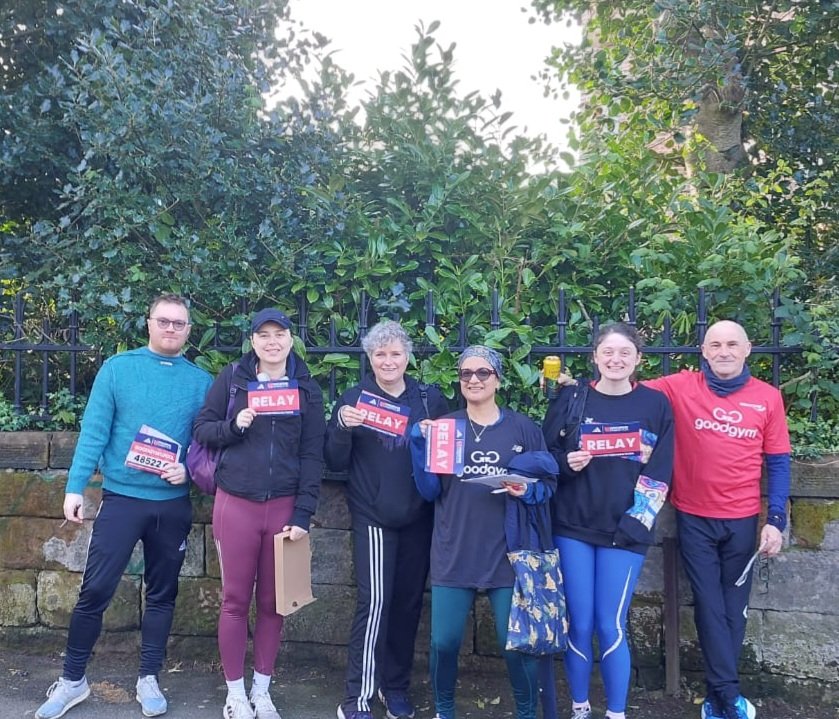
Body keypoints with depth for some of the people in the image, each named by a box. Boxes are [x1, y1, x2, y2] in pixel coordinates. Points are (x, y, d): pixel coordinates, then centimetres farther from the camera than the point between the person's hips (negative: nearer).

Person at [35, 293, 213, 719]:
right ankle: (72, 680, 19)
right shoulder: (117, 368, -2)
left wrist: (188, 470, -14)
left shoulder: (201, 381, 3)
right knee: (95, 590, 0)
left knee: (162, 593, 12)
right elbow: (93, 432, -5)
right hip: (122, 497, -2)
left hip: (174, 504, 2)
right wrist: (75, 487, -10)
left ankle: (148, 680, 27)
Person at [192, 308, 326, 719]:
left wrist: (303, 514, -7)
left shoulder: (307, 388, 3)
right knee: (235, 600, 6)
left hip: (284, 507, 1)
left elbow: (313, 456, 0)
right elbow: (201, 429, 5)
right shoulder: (231, 378, 2)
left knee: (272, 602, 10)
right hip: (235, 504, -1)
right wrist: (233, 426, -15)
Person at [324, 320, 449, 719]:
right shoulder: (354, 397, -1)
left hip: (419, 517, 3)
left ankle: (396, 685, 29)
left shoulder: (430, 398, 3)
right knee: (375, 601, -10)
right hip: (373, 517, -3)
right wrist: (343, 426, -22)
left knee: (408, 602, 11)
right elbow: (336, 462, -4)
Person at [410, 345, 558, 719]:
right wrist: (420, 443, -11)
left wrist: (527, 490, -16)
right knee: (443, 641, 2)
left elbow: (549, 483, 5)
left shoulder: (523, 428, 3)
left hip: (507, 552, -1)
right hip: (453, 553, 1)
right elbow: (429, 490, 0)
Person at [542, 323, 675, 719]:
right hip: (573, 526, 1)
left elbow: (659, 473, 0)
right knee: (578, 624, 6)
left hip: (625, 531, -1)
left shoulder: (656, 405, 1)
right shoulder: (571, 398, 2)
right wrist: (566, 462, -15)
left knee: (611, 627, 0)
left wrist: (636, 521, -9)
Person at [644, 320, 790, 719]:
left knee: (733, 607, 10)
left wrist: (776, 520, -4)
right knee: (710, 606, 2)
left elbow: (777, 464, 3)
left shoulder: (768, 398, 0)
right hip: (694, 519, -2)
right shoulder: (681, 387, -5)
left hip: (743, 520, 2)